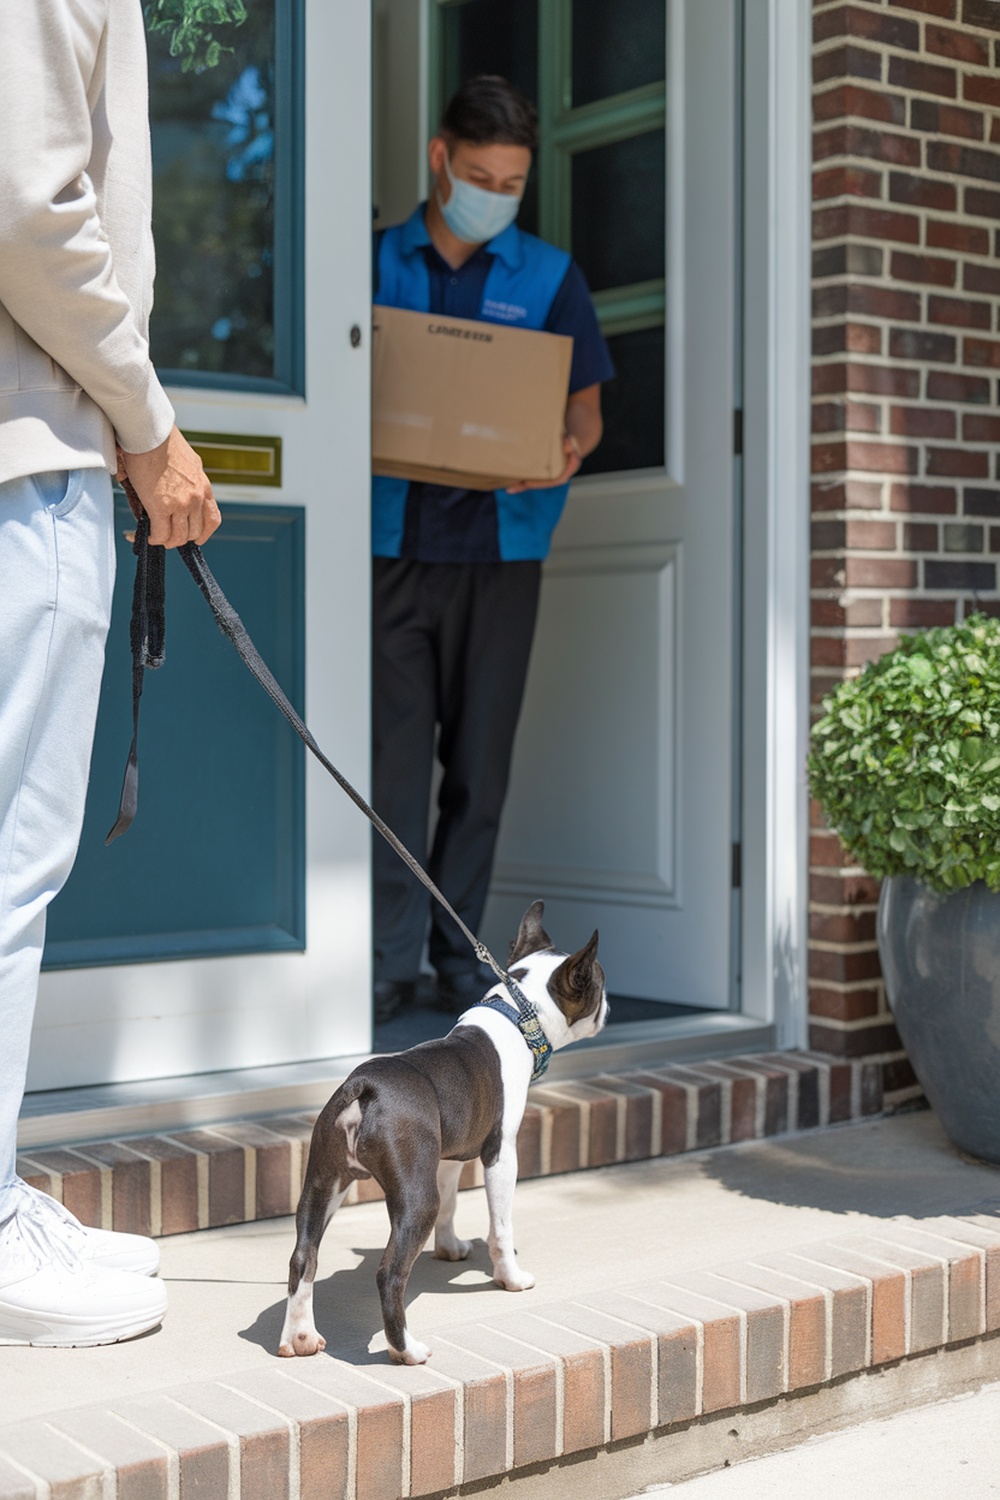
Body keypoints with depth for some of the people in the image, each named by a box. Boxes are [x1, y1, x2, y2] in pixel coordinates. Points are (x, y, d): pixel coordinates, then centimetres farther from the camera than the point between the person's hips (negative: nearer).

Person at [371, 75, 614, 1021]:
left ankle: (460, 958, 13)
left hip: (499, 545, 1)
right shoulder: (377, 264, 9)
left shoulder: (549, 276, 10)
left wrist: (569, 450, -14)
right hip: (393, 543, 0)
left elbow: (585, 409, 8)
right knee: (393, 755, -6)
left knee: (479, 762, 4)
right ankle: (389, 959, -1)